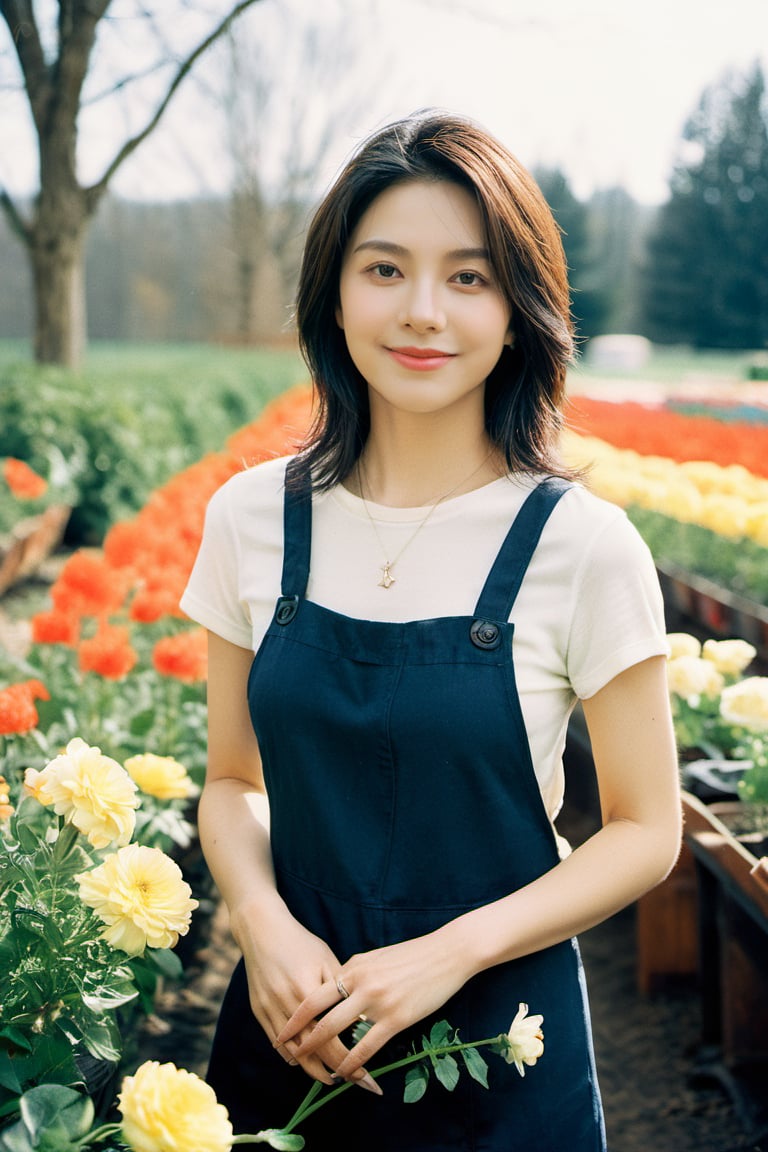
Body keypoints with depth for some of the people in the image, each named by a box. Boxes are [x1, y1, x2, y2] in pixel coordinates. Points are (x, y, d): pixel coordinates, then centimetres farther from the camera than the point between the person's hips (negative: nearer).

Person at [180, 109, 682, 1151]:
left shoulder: (583, 547, -13)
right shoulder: (250, 519, -4)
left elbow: (647, 830, -6)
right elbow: (233, 781, 5)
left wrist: (450, 952, -18)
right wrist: (263, 920, -14)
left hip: (498, 1040, -2)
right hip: (295, 1027, 3)